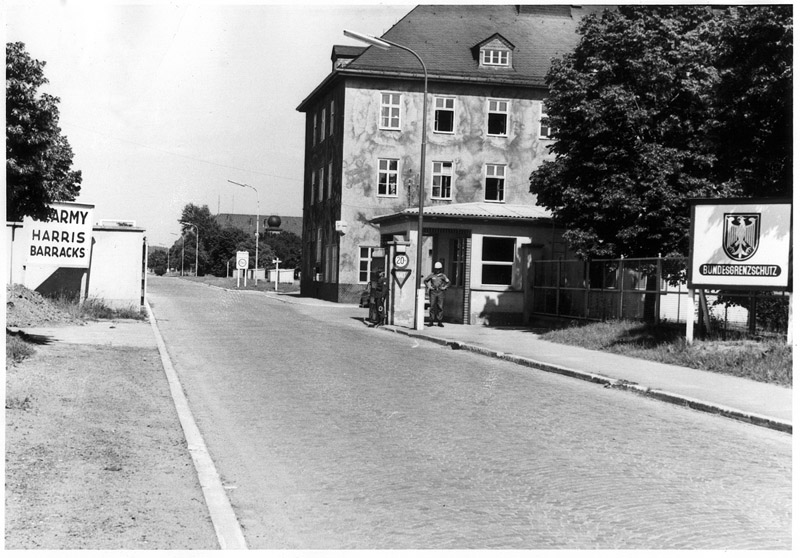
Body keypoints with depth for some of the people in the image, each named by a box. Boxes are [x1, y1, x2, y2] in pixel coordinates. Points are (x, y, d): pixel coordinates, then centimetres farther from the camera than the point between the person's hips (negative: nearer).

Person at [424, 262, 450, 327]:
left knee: (440, 307, -2)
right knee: (432, 306, -1)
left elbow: (448, 282, 15)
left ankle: (439, 322, 4)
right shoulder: (432, 275, 4)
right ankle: (431, 321, 5)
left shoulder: (443, 276, 4)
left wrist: (444, 287, 1)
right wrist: (429, 287, 4)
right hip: (433, 292, 0)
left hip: (440, 292, 0)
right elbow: (426, 280, 16)